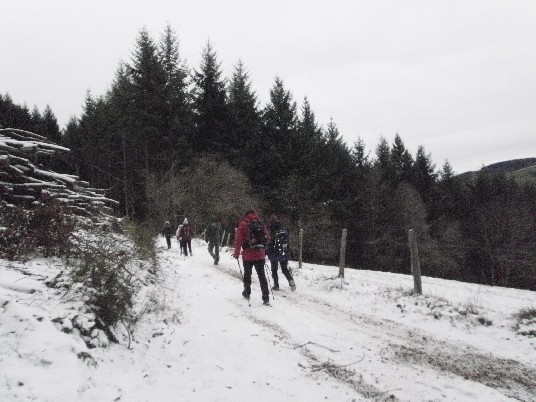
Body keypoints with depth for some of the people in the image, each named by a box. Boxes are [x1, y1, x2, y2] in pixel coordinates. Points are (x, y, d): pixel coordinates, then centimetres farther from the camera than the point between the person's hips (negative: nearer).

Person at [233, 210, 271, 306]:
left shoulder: (243, 224, -3)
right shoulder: (261, 224, 7)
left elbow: (238, 239, -10)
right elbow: (267, 237, 7)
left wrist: (236, 253, -3)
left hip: (248, 255, -2)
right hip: (260, 254, 2)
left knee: (247, 274, 17)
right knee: (261, 275, 5)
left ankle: (247, 293, 29)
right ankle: (266, 298, -3)